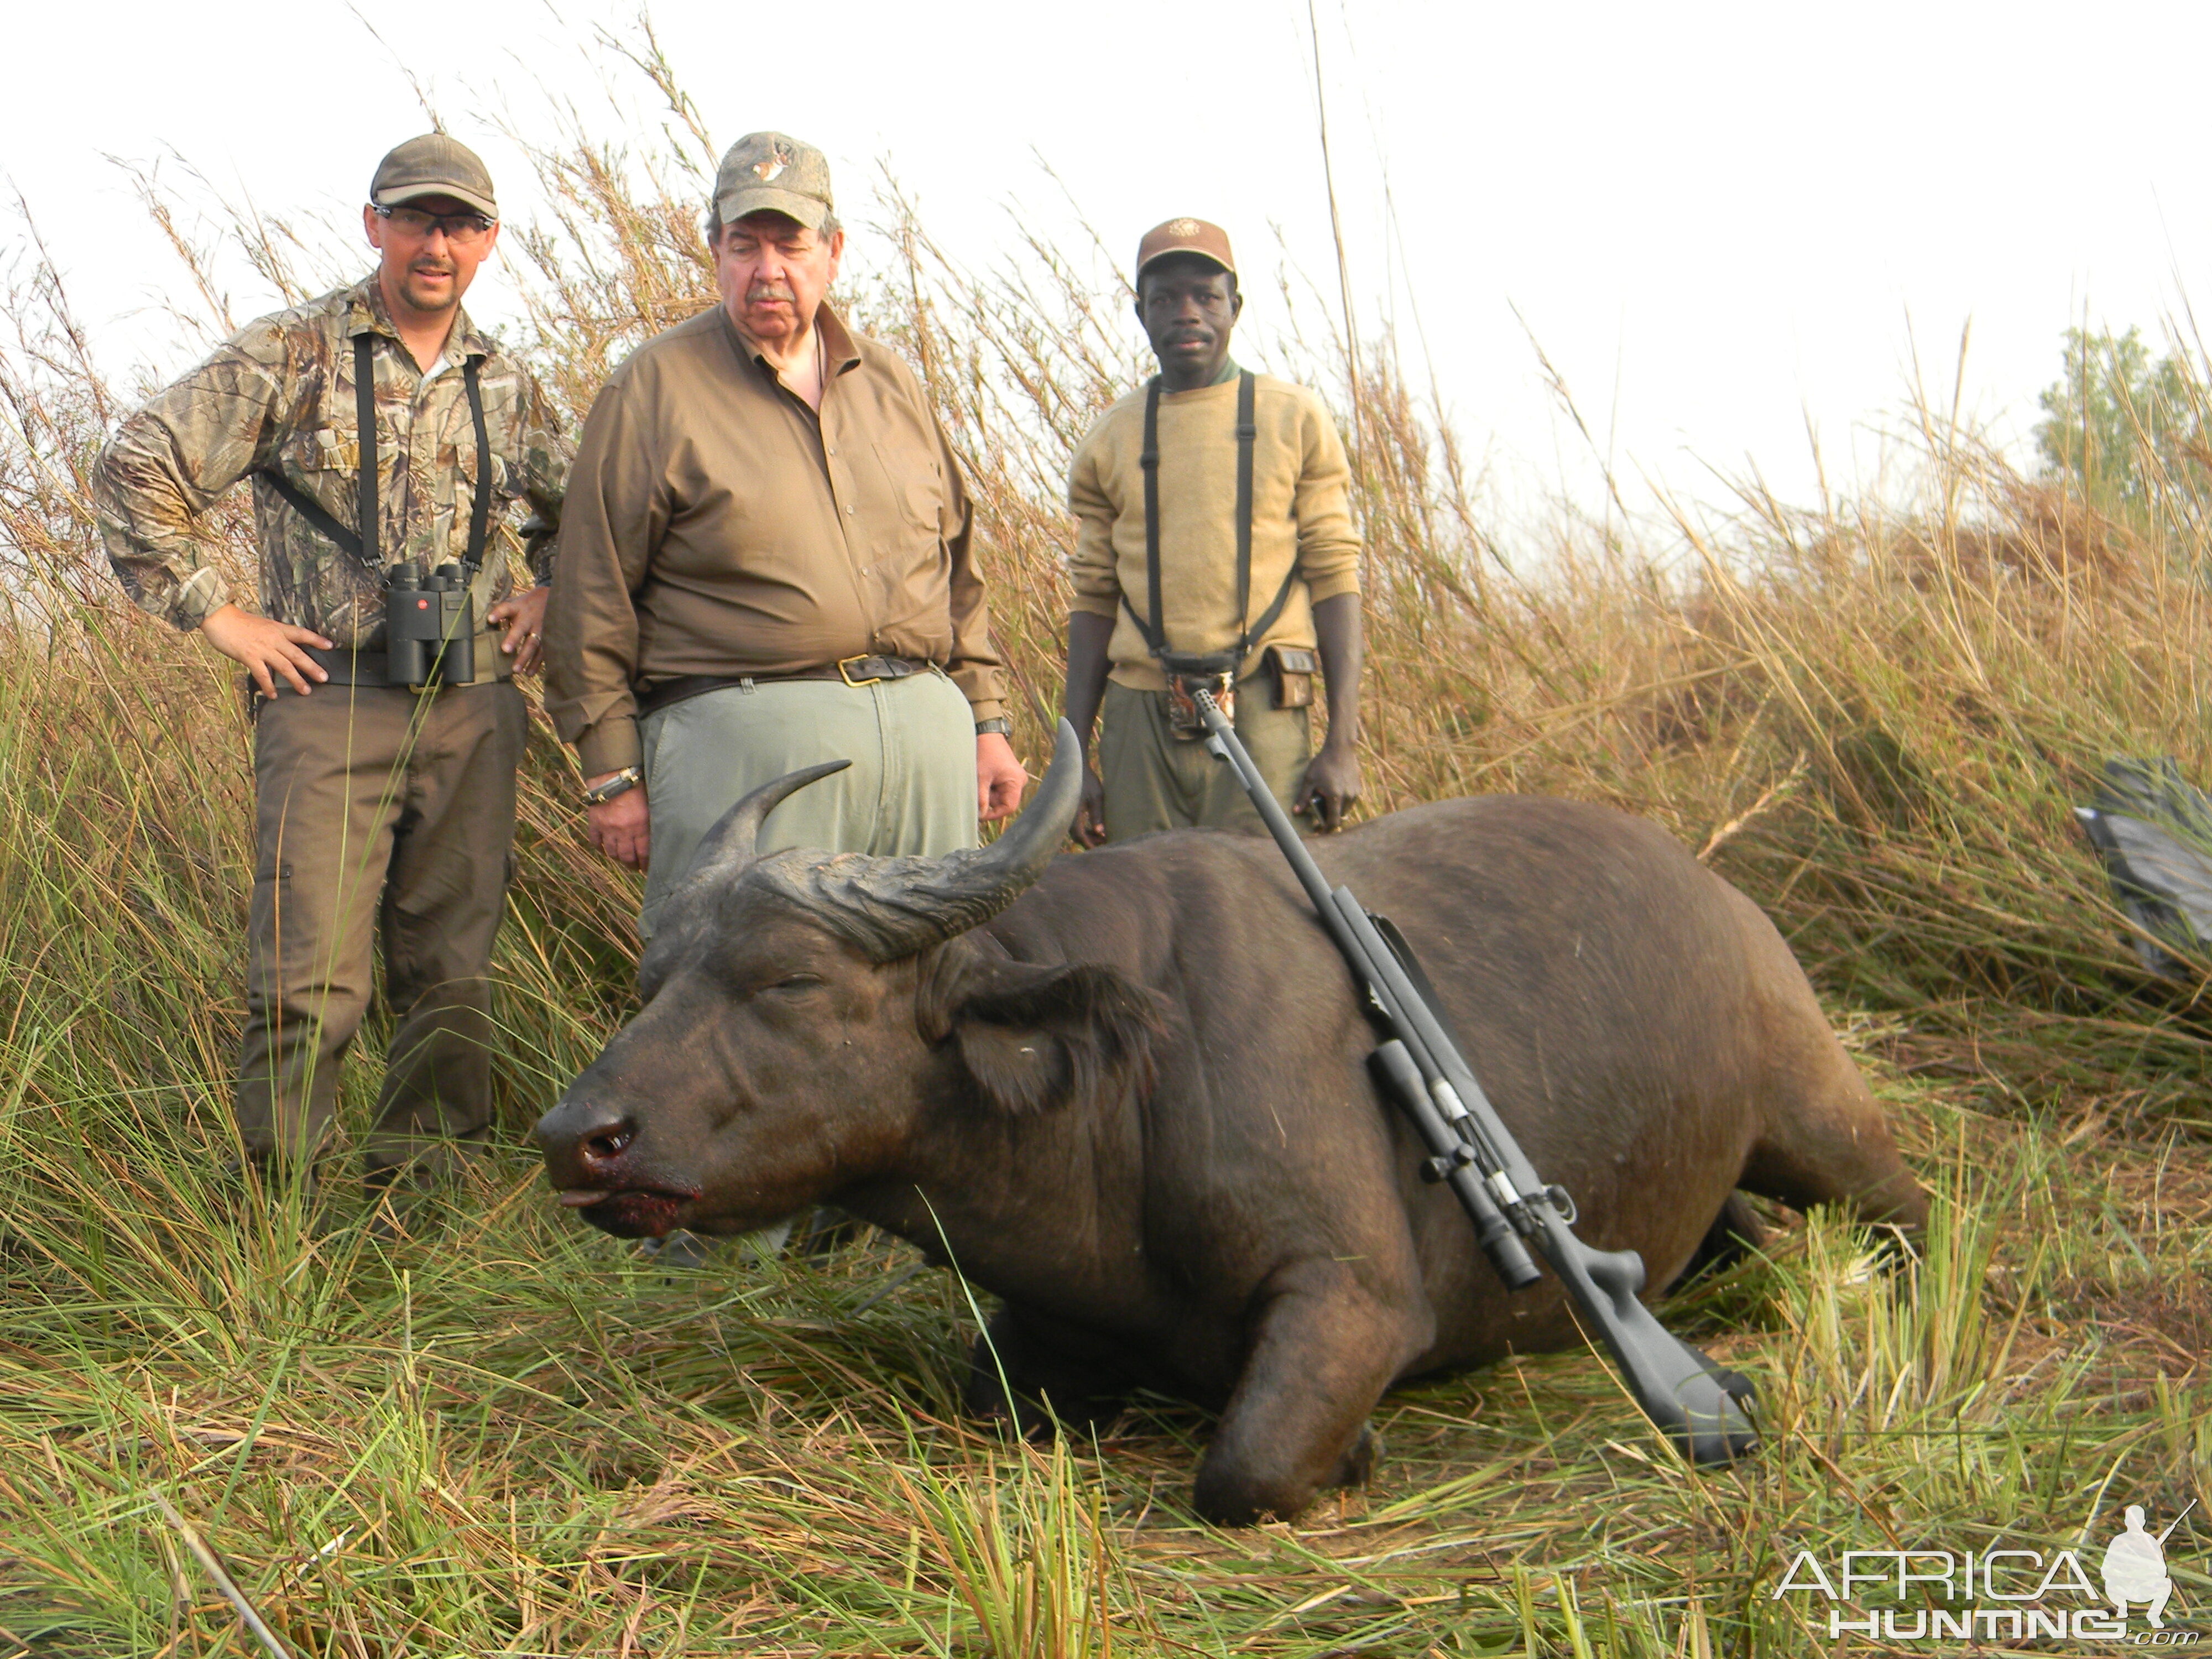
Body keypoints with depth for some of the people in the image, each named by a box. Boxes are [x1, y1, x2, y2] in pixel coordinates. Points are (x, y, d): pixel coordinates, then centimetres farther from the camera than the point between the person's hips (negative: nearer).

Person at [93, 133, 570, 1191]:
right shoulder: (290, 356, -2)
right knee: (310, 980, -9)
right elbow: (137, 470, -5)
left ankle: (419, 1189, 20)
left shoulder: (505, 387, 13)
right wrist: (216, 613, -7)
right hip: (330, 698, -4)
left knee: (450, 972, 8)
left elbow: (576, 509, 30)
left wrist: (548, 597, 13)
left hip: (471, 707, 5)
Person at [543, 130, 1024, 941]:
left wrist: (985, 722, 17)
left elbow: (958, 564, 23)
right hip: (743, 740, -5)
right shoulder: (653, 388, 2)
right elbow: (595, 594, 0)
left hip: (926, 724, 5)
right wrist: (611, 774, -4)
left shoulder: (891, 383, 18)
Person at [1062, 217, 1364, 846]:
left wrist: (1343, 742, -6)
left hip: (1262, 716, -2)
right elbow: (1093, 603, 12)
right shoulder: (1109, 441, 12)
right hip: (1139, 719, 2)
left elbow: (1335, 579, 2)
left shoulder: (1295, 419, 6)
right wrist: (1075, 758, 7)